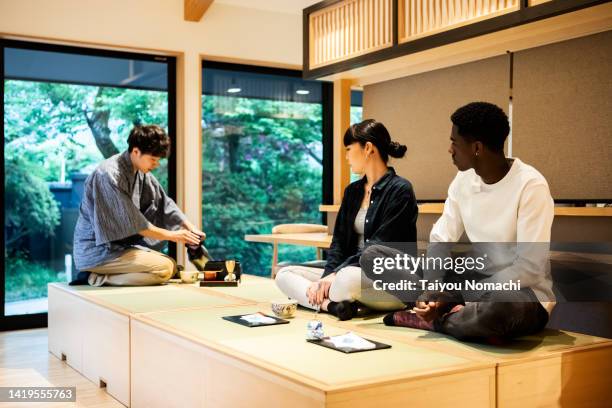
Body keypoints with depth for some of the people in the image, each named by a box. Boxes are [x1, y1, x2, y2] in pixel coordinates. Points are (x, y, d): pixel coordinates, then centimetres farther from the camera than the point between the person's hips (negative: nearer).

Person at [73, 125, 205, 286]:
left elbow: (163, 202, 10)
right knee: (164, 268, -18)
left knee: (172, 265, 8)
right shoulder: (108, 175, -22)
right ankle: (99, 278, -10)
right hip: (98, 250, -9)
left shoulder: (140, 172, 4)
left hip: (120, 244, 9)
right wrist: (171, 235, -12)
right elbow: (132, 222, -21)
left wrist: (191, 229, -2)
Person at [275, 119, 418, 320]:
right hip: (350, 272, 8)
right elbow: (339, 241, 8)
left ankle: (323, 302, -12)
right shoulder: (352, 191, 16)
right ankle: (331, 304, -30)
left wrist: (335, 274, -21)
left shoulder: (400, 190, -8)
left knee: (347, 278, -41)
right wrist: (327, 277, -10)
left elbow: (379, 247, -16)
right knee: (285, 274, -8)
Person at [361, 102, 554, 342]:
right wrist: (433, 290, -17)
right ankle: (463, 315, -14)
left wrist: (452, 299, -24)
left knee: (501, 305, -45)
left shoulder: (530, 186, -17)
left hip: (520, 292, -6)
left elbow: (530, 268, -22)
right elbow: (440, 241, 3)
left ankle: (430, 321, -14)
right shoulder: (464, 180, 2)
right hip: (473, 282, 6)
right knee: (373, 256, -3)